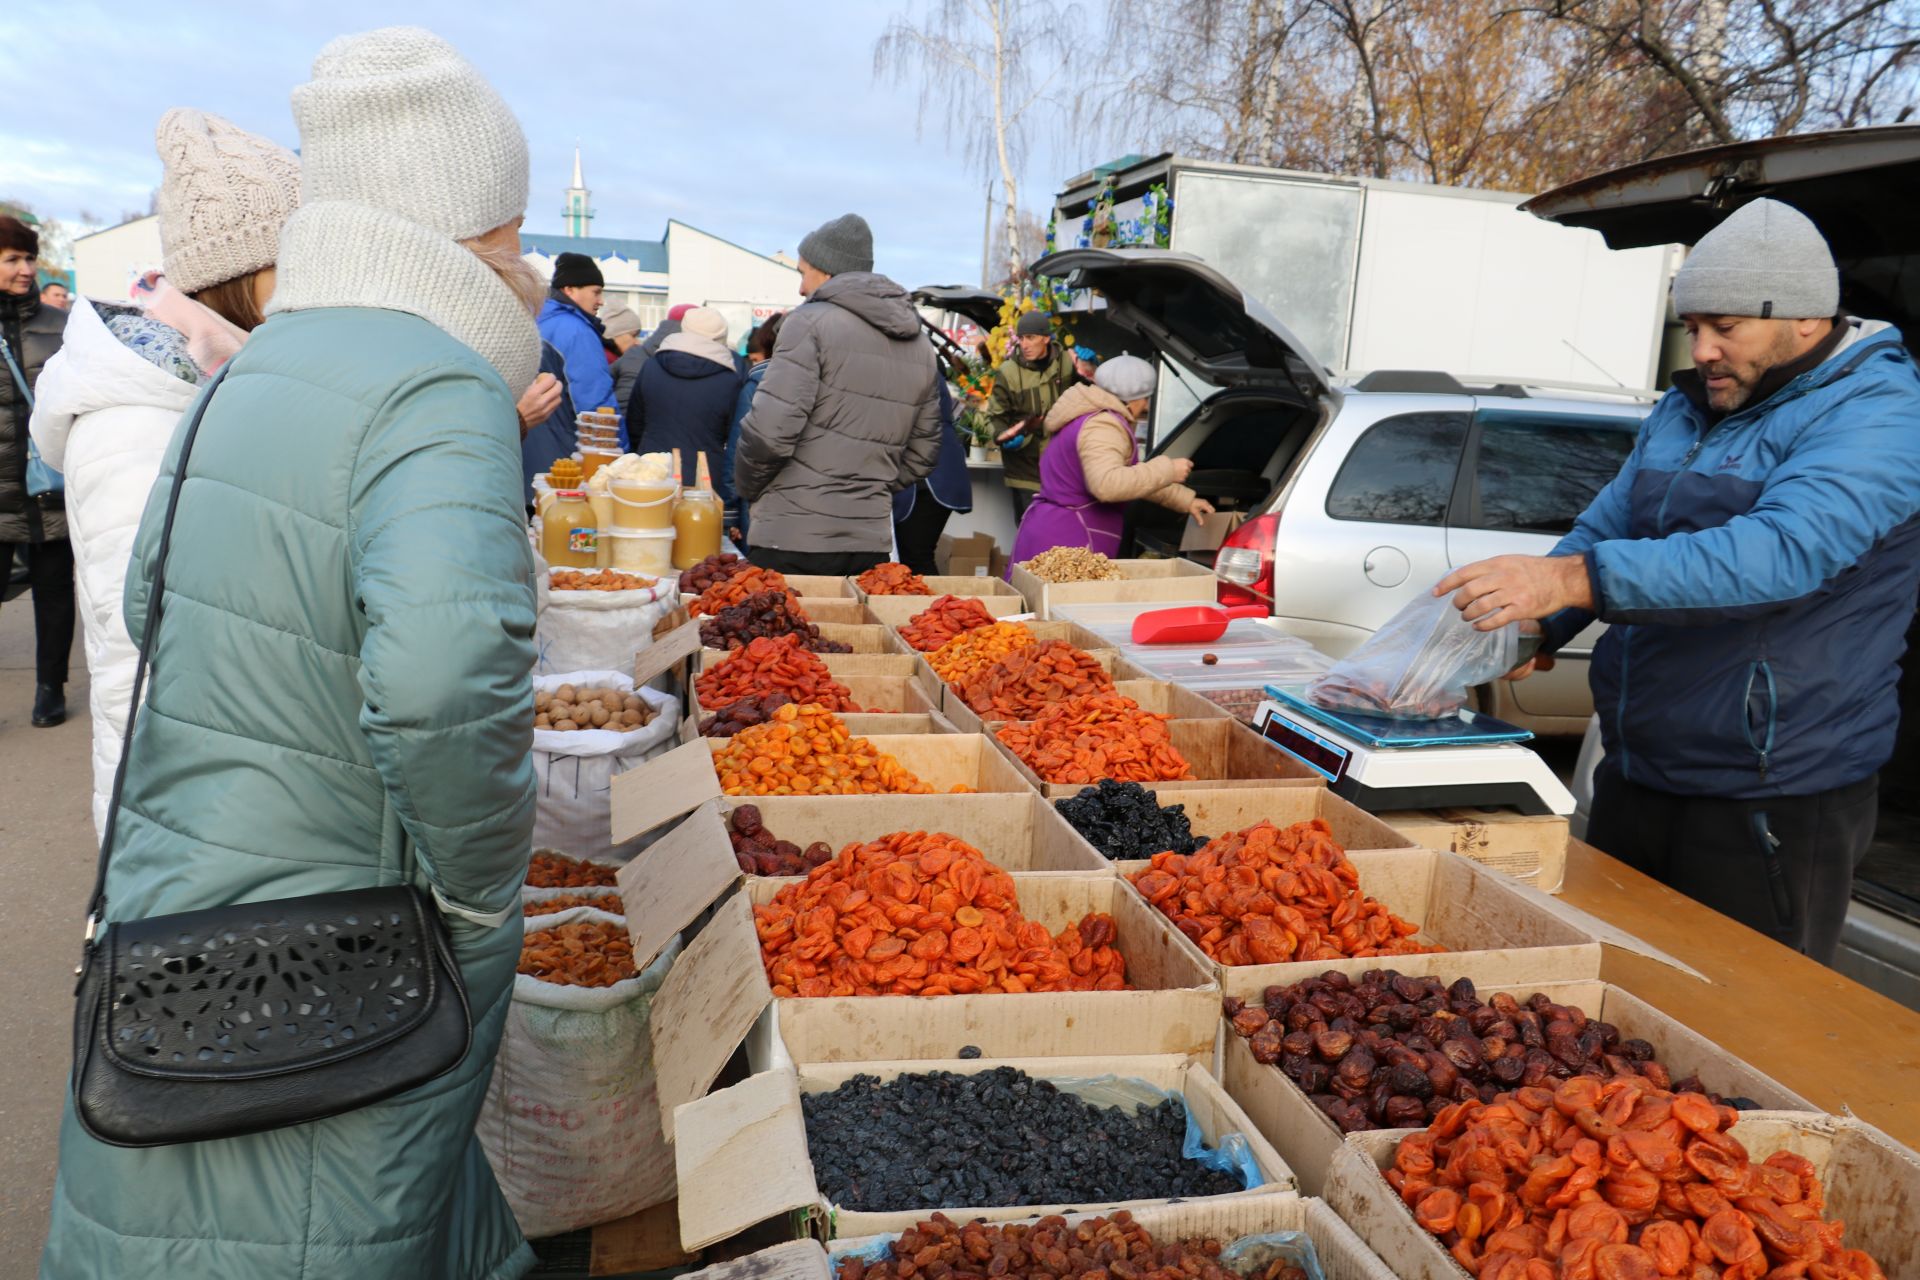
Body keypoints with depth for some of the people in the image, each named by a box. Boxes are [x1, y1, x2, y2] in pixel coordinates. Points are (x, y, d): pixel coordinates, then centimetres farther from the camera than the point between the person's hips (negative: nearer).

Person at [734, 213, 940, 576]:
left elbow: (770, 430, -15)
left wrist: (748, 487, 2)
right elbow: (922, 452, 17)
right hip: (872, 539, 6)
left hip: (794, 537, -6)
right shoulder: (920, 346, 14)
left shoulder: (811, 322, -7)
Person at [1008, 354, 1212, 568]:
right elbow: (1107, 485, -30)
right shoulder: (1103, 426, -14)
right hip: (1065, 543, -11)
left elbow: (1131, 477, 30)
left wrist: (1186, 500, 30)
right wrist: (1167, 470, -19)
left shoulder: (1089, 417, 21)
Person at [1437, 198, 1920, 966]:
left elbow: (1783, 550, -32)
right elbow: (1605, 527, 16)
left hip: (1770, 807, -7)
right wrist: (1534, 627, -4)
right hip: (1632, 779, 8)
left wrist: (1572, 578, -41)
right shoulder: (1684, 409, 11)